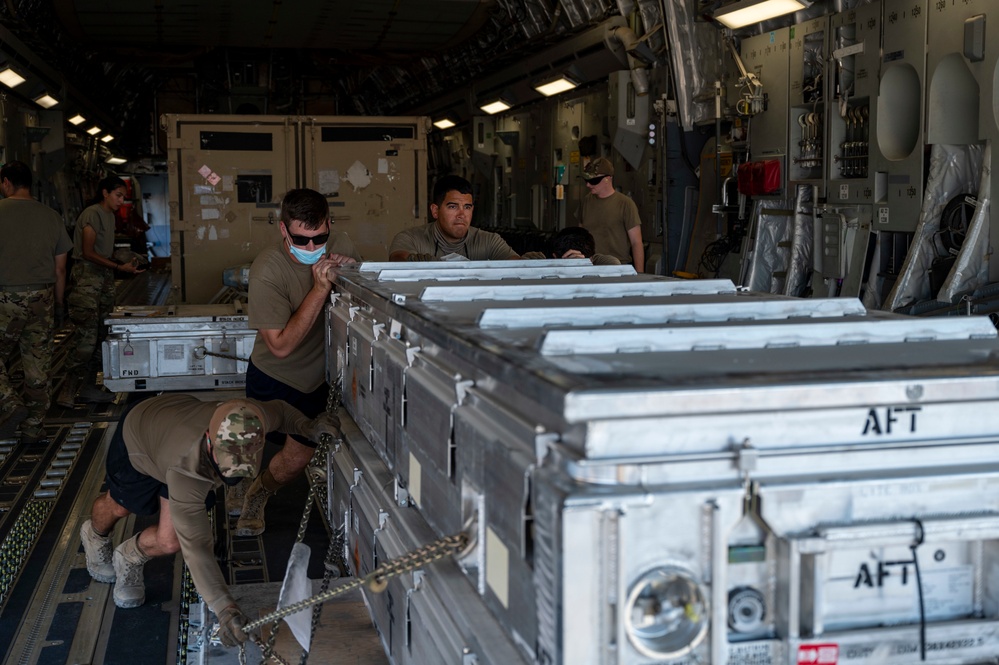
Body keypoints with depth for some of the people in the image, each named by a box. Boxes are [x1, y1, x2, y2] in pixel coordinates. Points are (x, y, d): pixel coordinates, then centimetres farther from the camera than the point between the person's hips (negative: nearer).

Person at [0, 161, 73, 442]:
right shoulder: (51, 216, 6)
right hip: (42, 298, 5)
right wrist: (59, 303, 20)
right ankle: (33, 428, 15)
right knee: (38, 364, 9)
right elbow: (60, 268, 10)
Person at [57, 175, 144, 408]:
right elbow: (88, 252, -16)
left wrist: (128, 260, 9)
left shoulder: (109, 216, 18)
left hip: (104, 277, 9)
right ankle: (67, 391, -8)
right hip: (87, 277, -9)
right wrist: (119, 267, -19)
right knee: (85, 337, -13)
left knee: (100, 335, 8)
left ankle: (88, 387, 13)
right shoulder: (92, 214, -11)